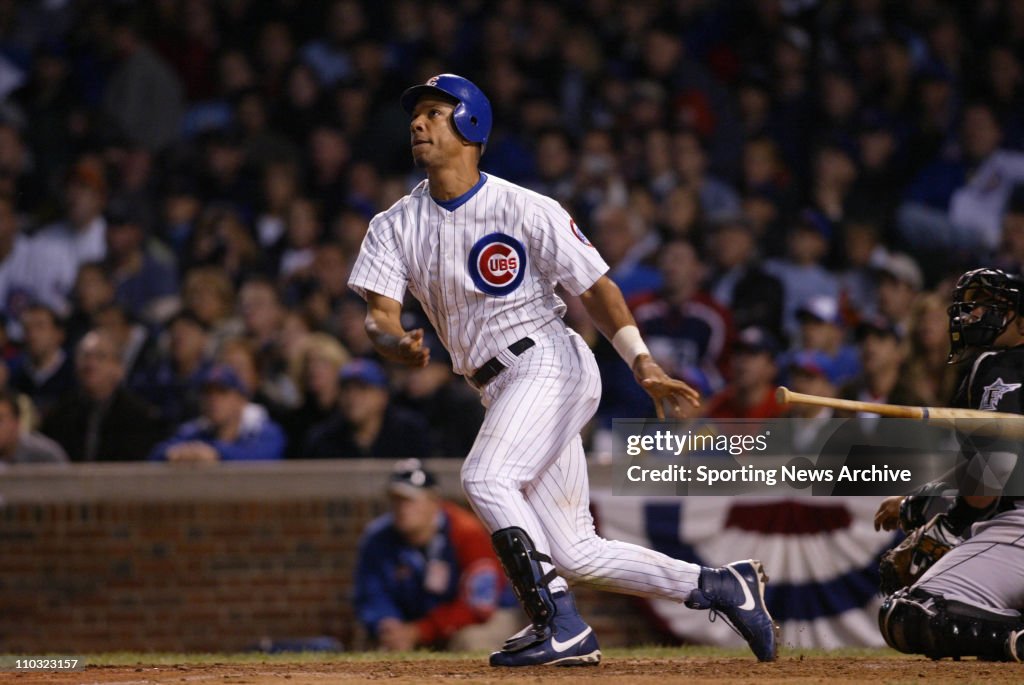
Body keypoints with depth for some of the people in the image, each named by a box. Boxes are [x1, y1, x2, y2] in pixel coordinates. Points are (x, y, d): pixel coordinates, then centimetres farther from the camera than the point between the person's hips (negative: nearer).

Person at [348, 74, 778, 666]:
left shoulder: (527, 210, -5)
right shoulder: (397, 227, 8)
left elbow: (596, 287, -4)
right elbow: (379, 316, -2)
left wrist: (642, 362, -15)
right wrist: (397, 344, -26)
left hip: (549, 362, -6)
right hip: (501, 390, 6)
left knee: (486, 478, -29)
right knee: (574, 554, 4)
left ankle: (563, 627, -26)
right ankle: (723, 587, 17)